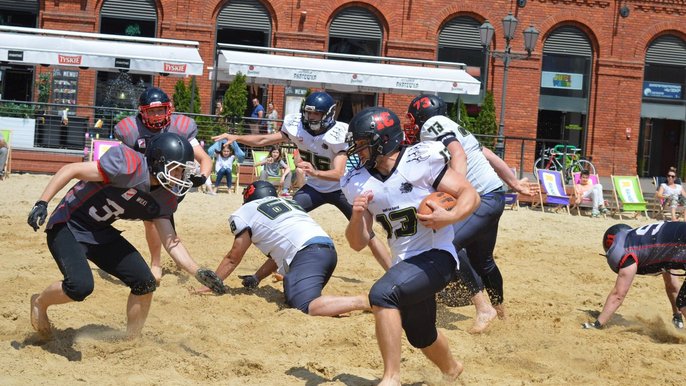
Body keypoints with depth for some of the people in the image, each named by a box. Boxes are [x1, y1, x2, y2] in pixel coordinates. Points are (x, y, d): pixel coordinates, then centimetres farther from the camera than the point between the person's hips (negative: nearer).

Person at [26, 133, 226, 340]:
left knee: (145, 283, -3)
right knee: (80, 286, -27)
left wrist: (198, 272, -13)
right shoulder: (129, 166, -27)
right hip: (68, 226, -7)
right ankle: (40, 303, 6)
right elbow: (71, 169, -25)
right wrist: (42, 204, -31)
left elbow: (171, 242, -1)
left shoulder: (165, 198, -4)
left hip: (100, 233, 7)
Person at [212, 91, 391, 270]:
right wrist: (236, 138, -19)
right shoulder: (296, 127, -12)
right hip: (314, 187, 4)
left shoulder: (338, 134, -26)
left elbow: (339, 174, -34)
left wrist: (315, 172, -53)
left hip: (340, 188, -4)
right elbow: (264, 140, -6)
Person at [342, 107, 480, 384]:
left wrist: (451, 216, -31)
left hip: (436, 257, -7)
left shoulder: (421, 161, -14)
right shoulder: (359, 182, 2)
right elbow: (358, 244, 3)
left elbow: (470, 195, -12)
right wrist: (357, 215, -17)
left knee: (382, 294, -31)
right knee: (420, 336, 23)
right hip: (404, 265, 7)